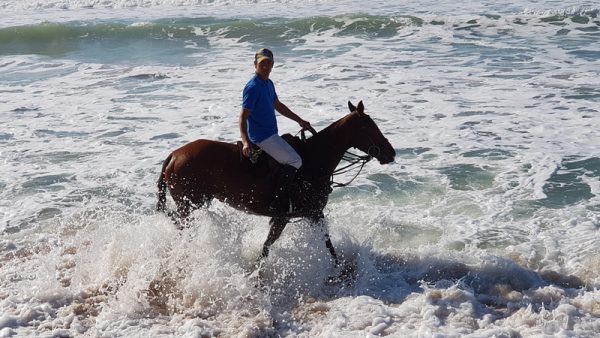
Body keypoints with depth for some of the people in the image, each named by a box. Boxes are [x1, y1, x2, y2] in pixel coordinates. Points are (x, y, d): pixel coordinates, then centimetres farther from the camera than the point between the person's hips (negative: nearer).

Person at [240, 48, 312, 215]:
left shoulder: (269, 84, 12)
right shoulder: (253, 87, -17)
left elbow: (278, 106, 27)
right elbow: (243, 116, -22)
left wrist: (300, 121, 27)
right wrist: (245, 142, -34)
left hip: (271, 135, 10)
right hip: (262, 137, -10)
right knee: (294, 160, -16)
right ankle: (279, 203, -14)